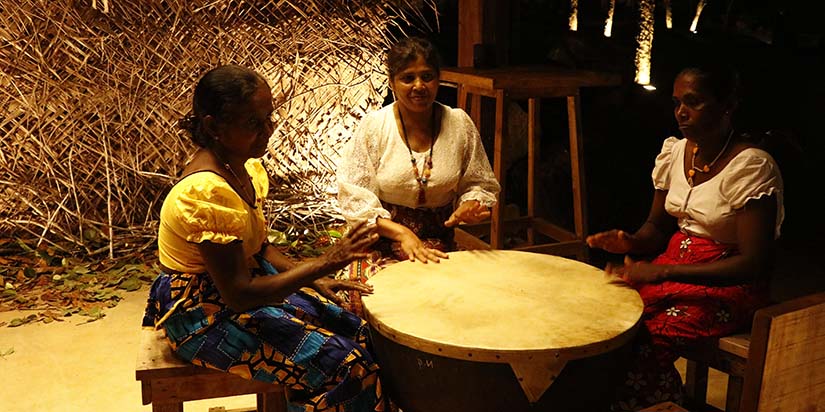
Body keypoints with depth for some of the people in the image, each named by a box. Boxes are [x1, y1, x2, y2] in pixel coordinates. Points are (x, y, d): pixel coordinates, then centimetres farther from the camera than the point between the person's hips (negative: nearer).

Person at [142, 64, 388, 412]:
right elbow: (239, 294, -28)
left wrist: (312, 280, -3)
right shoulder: (205, 192, -29)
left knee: (356, 332, 2)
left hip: (243, 283, 9)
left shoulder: (247, 168, -1)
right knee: (340, 364, -16)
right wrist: (325, 263, -29)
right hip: (201, 313, -9)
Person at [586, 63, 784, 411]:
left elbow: (753, 264, -20)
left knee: (646, 336, -28)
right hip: (673, 266, 6)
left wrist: (664, 272, -27)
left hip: (730, 286, -6)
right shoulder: (674, 152, 2)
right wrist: (632, 242, -12)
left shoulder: (752, 166, -17)